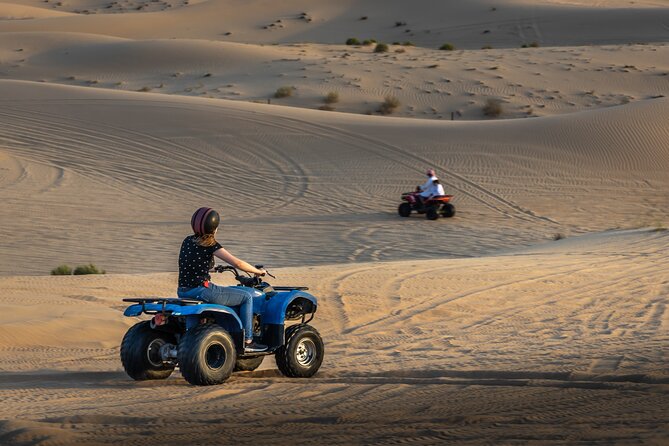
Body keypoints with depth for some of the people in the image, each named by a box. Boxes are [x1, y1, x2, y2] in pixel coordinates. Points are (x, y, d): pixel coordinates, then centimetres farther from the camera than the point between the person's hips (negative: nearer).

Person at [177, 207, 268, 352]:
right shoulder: (210, 245, -11)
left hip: (183, 292, 8)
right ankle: (248, 341, 4)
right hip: (201, 290, -8)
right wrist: (258, 271, 2)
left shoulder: (187, 241, 10)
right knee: (247, 296, 5)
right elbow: (238, 263, -13)